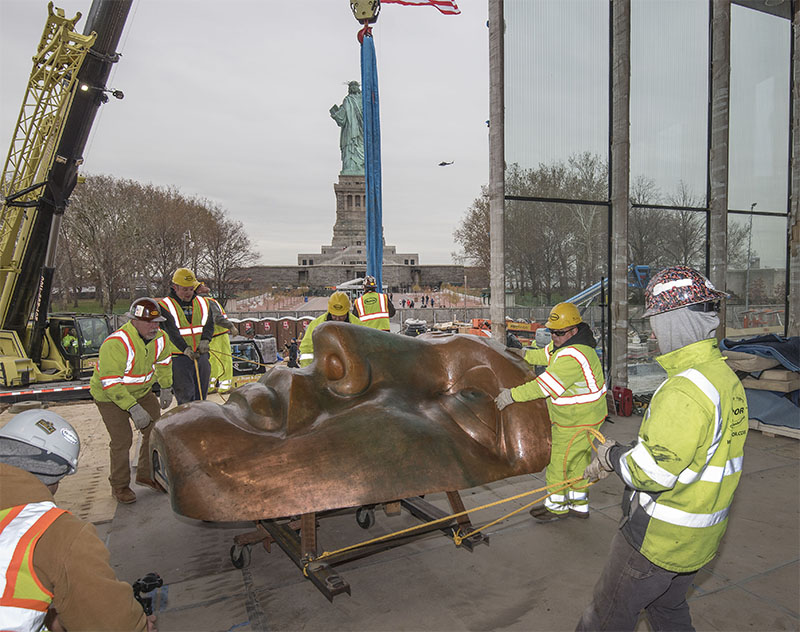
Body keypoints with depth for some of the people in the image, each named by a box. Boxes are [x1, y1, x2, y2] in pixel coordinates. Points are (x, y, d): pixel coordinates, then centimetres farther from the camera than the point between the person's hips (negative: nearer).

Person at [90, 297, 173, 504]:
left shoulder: (159, 338, -12)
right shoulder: (116, 344, -33)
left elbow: (163, 362, 9)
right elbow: (111, 383, -34)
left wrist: (166, 389, 9)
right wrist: (134, 409, -37)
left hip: (141, 391, 6)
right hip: (109, 395, -6)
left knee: (156, 430, 4)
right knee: (122, 439, -10)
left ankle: (146, 474, 22)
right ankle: (119, 486, 11)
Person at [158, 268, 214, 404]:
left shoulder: (203, 303, 12)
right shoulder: (165, 305, -3)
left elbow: (209, 324, 2)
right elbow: (171, 331, -14)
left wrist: (205, 340, -19)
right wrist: (186, 349, -28)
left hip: (201, 356, 5)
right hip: (178, 357, -5)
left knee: (201, 396, 12)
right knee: (186, 398, -10)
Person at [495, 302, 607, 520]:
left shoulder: (573, 357, -32)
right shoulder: (566, 341, 1)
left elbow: (545, 386, -31)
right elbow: (547, 355, 20)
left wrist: (512, 395, -26)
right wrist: (524, 354, 7)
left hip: (578, 421, -10)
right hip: (583, 416, 10)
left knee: (559, 461, 4)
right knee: (578, 460, 20)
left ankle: (557, 506, 22)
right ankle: (579, 505, 34)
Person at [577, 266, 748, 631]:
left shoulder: (686, 389, -30)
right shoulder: (725, 377, 2)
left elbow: (651, 473, -29)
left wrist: (612, 455, -9)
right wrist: (614, 460, 10)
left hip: (660, 536, -9)